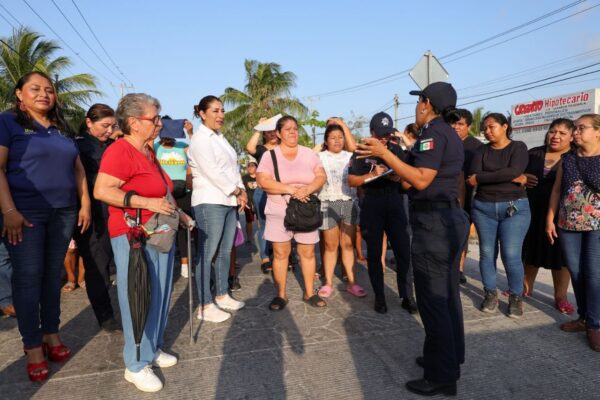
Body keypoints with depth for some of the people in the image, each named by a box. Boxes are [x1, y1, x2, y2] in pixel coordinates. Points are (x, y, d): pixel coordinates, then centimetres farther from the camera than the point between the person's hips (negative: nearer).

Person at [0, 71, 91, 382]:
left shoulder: (62, 129, 16)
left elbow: (77, 168, 16)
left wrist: (85, 204, 7)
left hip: (63, 213, 5)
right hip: (26, 213, -5)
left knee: (53, 274, 10)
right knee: (28, 277, -1)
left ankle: (51, 333, 22)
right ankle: (32, 345, 10)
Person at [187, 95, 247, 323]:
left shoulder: (220, 137, 18)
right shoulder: (200, 139, -8)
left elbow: (233, 167, 16)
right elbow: (213, 173, -16)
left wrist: (241, 192, 2)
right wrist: (238, 191, -9)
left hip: (229, 202, 9)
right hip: (210, 202, -9)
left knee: (225, 252, 13)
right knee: (207, 254, -3)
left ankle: (222, 296, 26)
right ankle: (205, 306, 6)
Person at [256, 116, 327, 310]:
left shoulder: (309, 154, 6)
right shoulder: (270, 155, -2)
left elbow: (321, 176, 0)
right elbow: (263, 181, -14)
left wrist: (307, 189, -20)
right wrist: (291, 189, -20)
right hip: (279, 212, -2)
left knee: (308, 253, 6)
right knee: (280, 253, 3)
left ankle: (309, 293, 20)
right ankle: (281, 294, 16)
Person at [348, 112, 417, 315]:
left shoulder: (397, 150, 9)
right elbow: (351, 180, -3)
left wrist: (395, 176, -12)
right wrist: (372, 175, -17)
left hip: (395, 206, 2)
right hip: (371, 207, -2)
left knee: (404, 252, -1)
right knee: (374, 253, 6)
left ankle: (407, 297, 12)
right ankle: (379, 297, 19)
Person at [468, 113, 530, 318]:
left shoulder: (518, 147, 1)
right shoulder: (481, 151, 7)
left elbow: (514, 170, -18)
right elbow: (473, 176, -11)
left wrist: (480, 178, -13)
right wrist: (512, 178, -16)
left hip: (514, 207, -2)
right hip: (483, 207, 3)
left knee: (511, 255, -5)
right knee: (487, 253, 5)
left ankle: (516, 297, 13)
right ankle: (490, 294, 19)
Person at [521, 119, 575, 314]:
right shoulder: (533, 153, 8)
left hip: (560, 215, -3)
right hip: (531, 212, 3)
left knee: (559, 254, 6)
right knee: (531, 249, 15)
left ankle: (560, 297, 20)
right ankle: (525, 287, 32)